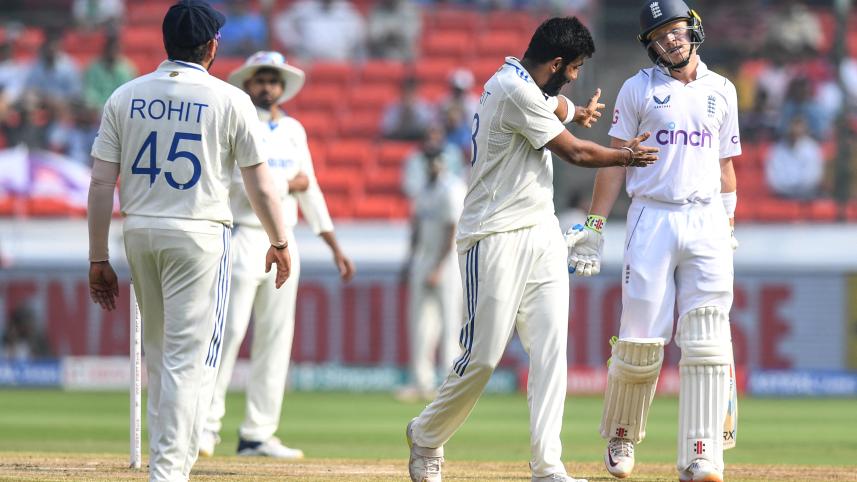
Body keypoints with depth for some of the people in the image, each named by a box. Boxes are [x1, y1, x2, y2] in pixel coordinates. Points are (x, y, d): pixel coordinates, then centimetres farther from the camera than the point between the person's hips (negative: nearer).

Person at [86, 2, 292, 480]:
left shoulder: (126, 97, 4)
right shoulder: (229, 100, -5)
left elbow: (101, 183, 1)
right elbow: (260, 183, -2)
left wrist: (99, 260, 5)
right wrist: (280, 243, 12)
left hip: (139, 234, 4)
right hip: (200, 235, -4)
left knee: (160, 357, 18)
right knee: (189, 360, -6)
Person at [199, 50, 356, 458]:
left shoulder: (294, 131, 15)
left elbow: (310, 191, 18)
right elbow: (245, 182, -17)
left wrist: (335, 247, 14)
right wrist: (289, 184, -6)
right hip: (244, 238, -7)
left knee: (276, 338, 4)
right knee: (229, 331, -13)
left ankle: (258, 434, 7)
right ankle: (207, 425, -9)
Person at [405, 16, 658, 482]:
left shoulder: (522, 83, 13)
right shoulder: (515, 92, -16)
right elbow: (575, 152, -9)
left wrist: (577, 111, 60)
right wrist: (626, 156, 8)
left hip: (541, 237, 10)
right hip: (495, 239, -10)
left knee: (550, 350, -3)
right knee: (482, 357, -6)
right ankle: (426, 436, 17)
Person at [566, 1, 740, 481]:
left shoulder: (722, 91, 13)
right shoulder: (638, 89, 4)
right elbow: (616, 159, 3)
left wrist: (729, 230, 14)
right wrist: (595, 226, -3)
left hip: (707, 222, 2)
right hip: (652, 220, -2)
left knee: (707, 345, -9)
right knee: (641, 342, -4)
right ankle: (621, 436, 22)